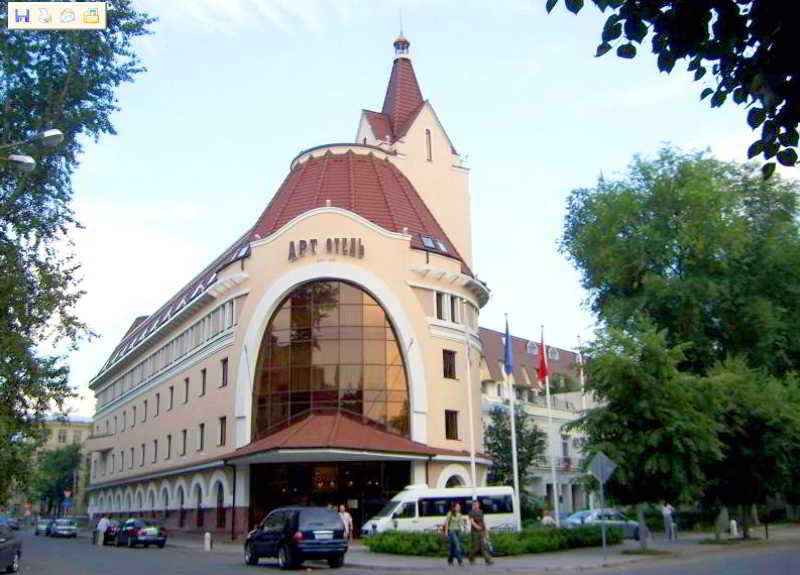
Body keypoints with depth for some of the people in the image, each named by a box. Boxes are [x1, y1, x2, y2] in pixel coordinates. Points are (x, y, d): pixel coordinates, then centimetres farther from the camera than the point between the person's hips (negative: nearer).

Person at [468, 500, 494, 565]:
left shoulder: (480, 512, 14)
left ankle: (488, 560, -14)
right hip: (474, 532, -4)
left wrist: (486, 530, 17)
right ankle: (471, 559, 28)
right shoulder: (471, 512, -5)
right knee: (475, 547, 4)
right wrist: (476, 526, -36)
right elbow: (472, 521, -19)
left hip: (482, 531, 4)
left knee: (485, 545, -8)